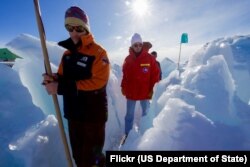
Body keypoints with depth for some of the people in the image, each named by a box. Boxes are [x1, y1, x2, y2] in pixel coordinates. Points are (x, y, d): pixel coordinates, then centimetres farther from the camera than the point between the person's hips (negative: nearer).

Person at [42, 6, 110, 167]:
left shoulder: (98, 52, -12)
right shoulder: (68, 53, 9)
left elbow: (97, 82, -24)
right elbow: (63, 77, 13)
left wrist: (61, 87, -25)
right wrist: (54, 80, -12)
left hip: (94, 114, -6)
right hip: (73, 113, 7)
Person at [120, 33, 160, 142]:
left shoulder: (149, 58, -7)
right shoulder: (128, 59, 0)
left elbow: (155, 74, -5)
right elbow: (125, 75, 7)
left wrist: (152, 89, -8)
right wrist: (123, 87, 2)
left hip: (145, 92, -1)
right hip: (130, 92, 2)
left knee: (146, 114, 16)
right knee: (129, 115, 13)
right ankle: (127, 134, 30)